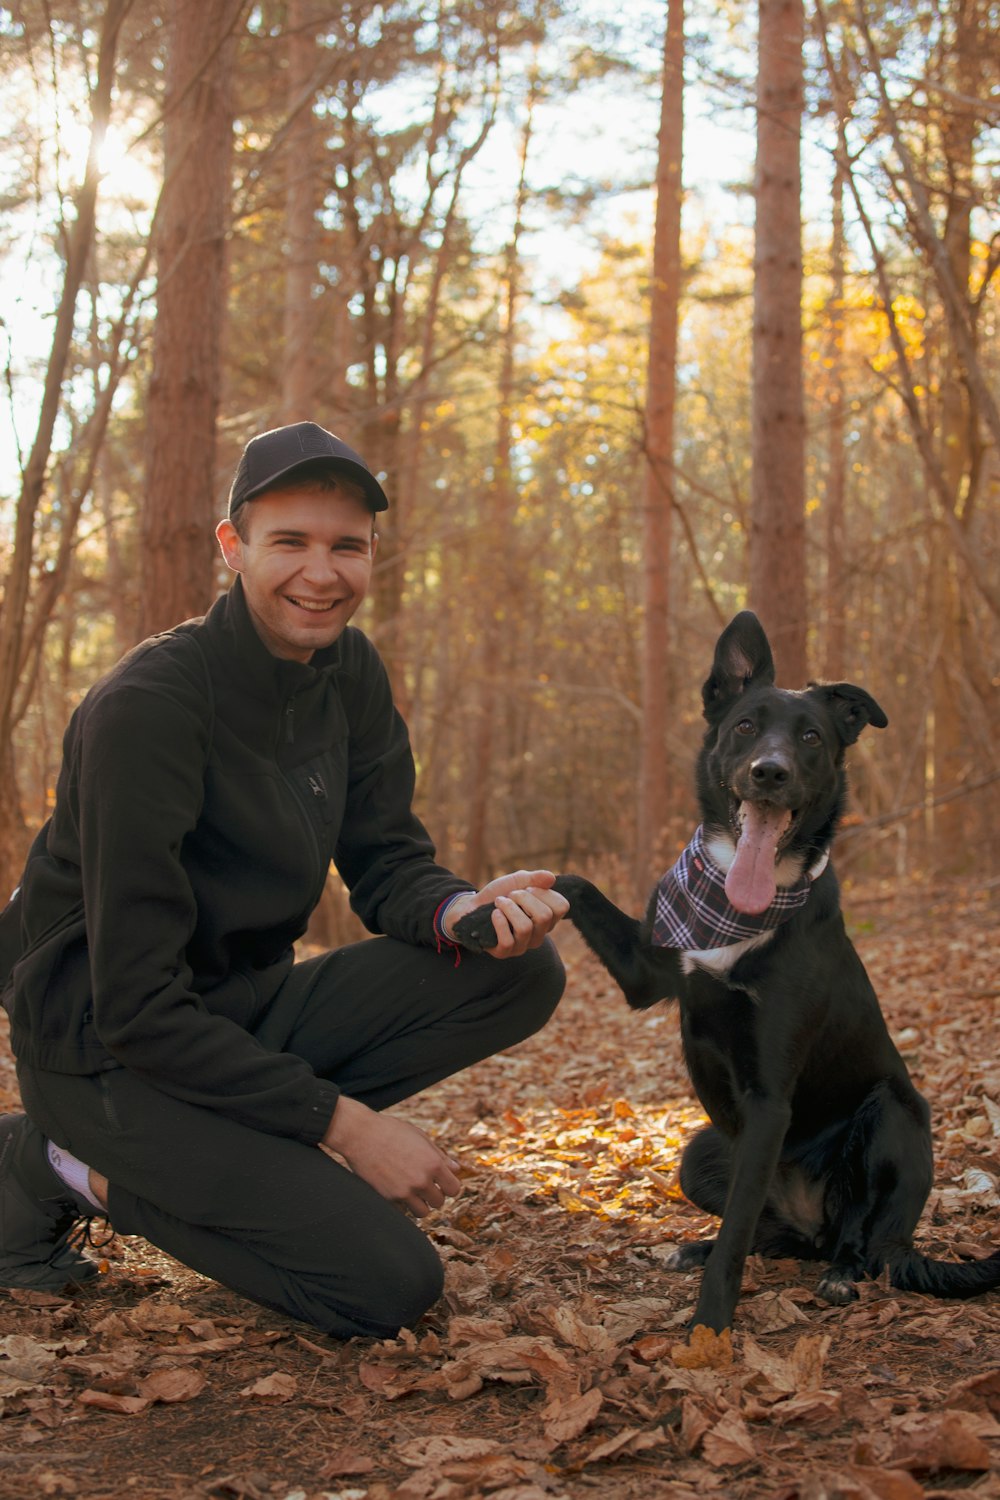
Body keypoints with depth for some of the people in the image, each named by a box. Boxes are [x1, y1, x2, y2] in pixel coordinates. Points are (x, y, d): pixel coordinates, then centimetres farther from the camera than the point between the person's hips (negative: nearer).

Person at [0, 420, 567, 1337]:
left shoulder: (349, 674, 0)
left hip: (249, 1011, 8)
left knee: (523, 976, -10)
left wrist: (462, 911, -20)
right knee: (391, 1284, -18)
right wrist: (341, 1121, -22)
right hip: (108, 1052, -8)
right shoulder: (147, 706, -23)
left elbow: (386, 867, 5)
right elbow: (138, 1002, -23)